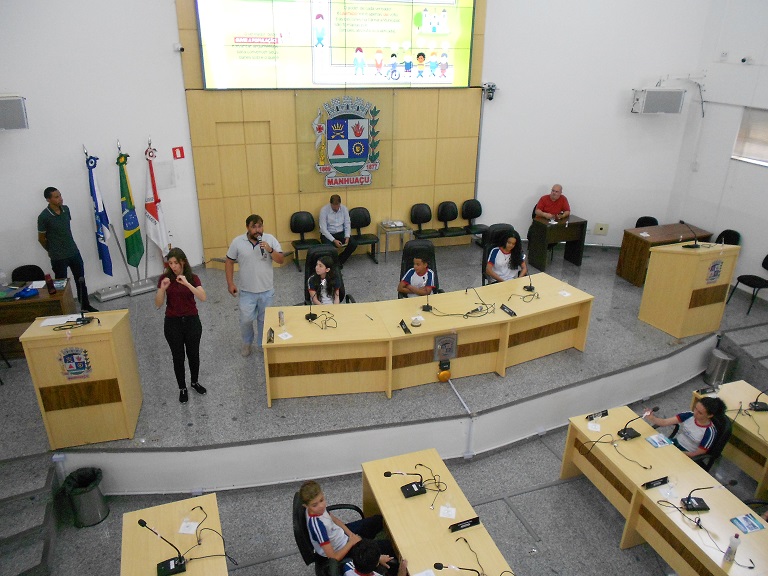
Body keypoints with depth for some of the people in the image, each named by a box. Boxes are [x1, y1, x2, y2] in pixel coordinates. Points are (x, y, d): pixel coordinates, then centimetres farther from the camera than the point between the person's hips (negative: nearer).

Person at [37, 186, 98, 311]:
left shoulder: (66, 209, -1)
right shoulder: (44, 217, -18)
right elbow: (41, 238, -5)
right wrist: (52, 251, 9)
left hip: (74, 252, 6)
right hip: (58, 257, -6)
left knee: (81, 280, 15)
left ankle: (85, 305, 31)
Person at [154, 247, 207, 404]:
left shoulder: (193, 278, -6)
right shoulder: (165, 278, -5)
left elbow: (203, 298, -21)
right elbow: (158, 304, -9)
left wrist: (187, 284, -32)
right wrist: (162, 288, -26)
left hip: (192, 321, 0)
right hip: (172, 323, 0)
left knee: (194, 354, 13)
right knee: (178, 357, 9)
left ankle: (195, 382, 37)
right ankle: (182, 388, 27)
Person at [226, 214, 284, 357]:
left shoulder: (270, 239, -7)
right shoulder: (237, 242, -7)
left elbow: (281, 260, -8)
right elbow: (229, 262, 2)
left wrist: (270, 250, -25)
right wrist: (230, 283, -3)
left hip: (267, 290, 1)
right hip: (247, 291, 0)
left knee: (264, 319, 14)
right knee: (245, 320, 7)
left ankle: (263, 344, 35)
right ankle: (247, 342, 34)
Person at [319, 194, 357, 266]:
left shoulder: (344, 209, -3)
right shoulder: (324, 210, -14)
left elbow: (347, 224, 1)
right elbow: (323, 229, -16)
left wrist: (347, 237, -16)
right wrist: (334, 240, -25)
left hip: (341, 233, 4)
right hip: (328, 234, -4)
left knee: (354, 244, -19)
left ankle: (340, 260, 2)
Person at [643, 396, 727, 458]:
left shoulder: (709, 432, -22)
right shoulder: (689, 415, -12)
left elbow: (698, 454, -15)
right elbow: (665, 422, -16)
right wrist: (652, 418, -36)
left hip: (687, 456, -4)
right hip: (675, 443, 5)